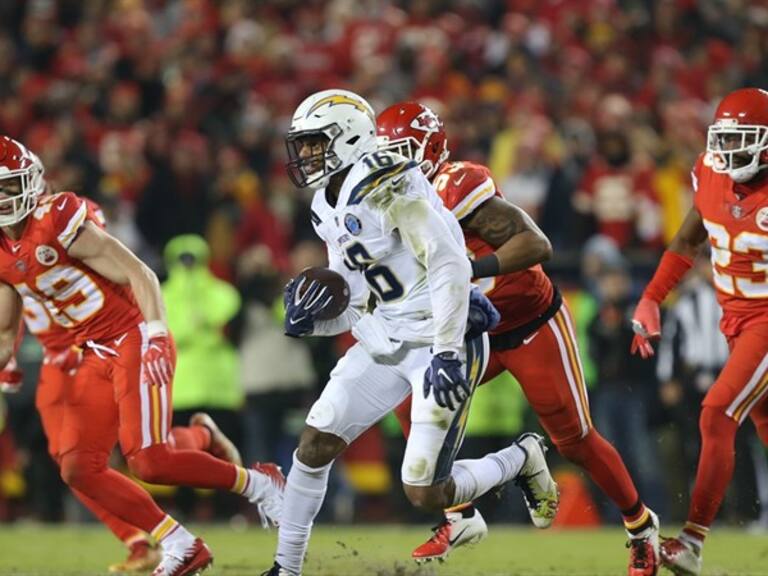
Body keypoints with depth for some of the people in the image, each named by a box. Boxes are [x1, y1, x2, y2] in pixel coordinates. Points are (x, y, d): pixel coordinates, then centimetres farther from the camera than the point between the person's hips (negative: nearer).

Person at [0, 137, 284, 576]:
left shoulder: (59, 222, -16)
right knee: (79, 469, -3)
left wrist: (157, 336, -27)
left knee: (150, 462, -18)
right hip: (97, 355, 8)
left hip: (135, 340, -8)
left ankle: (258, 483, 4)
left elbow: (139, 275, -17)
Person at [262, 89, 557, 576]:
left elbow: (450, 265, -24)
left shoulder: (386, 185, -18)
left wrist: (448, 354, -27)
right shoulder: (330, 212, 11)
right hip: (388, 340, 9)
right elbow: (350, 308, 16)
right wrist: (308, 322, -6)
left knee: (425, 494, -10)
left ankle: (521, 460, 16)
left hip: (444, 340, -9)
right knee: (315, 443, -1)